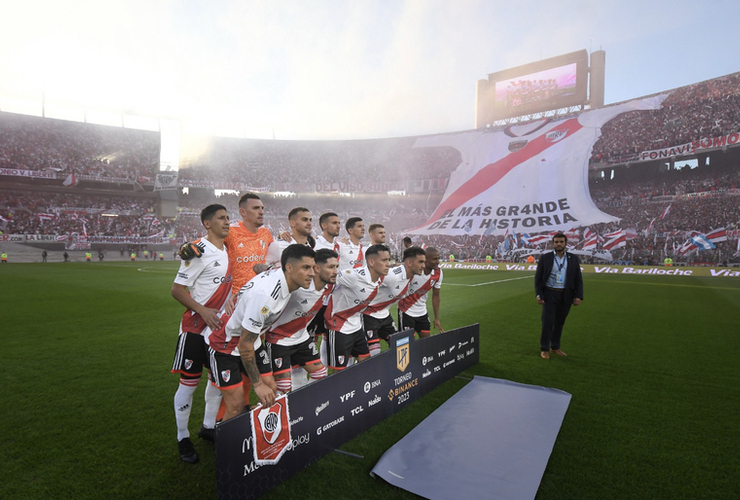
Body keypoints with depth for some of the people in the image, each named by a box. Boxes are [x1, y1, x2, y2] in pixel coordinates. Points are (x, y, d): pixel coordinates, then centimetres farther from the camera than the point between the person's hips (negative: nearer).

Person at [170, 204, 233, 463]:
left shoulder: (227, 250, 9)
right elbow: (177, 289, -16)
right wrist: (203, 311, -24)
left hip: (220, 325, 8)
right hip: (196, 327, -8)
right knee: (189, 381, 3)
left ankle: (208, 426, 34)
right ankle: (183, 437, 21)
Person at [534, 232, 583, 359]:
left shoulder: (573, 258, 4)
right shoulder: (545, 257, -2)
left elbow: (578, 279, 5)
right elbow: (538, 277, -1)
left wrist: (578, 296, -5)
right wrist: (539, 294, -9)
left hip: (566, 296, 2)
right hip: (550, 294, -2)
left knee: (559, 323, 13)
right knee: (548, 322, -1)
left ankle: (555, 347, 27)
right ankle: (544, 349, 11)